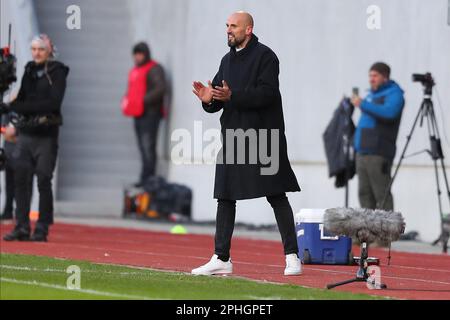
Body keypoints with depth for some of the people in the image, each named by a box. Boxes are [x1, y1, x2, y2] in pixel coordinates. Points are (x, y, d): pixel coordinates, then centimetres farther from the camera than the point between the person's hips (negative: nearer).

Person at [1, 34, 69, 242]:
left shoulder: (57, 73, -3)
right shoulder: (29, 71, 14)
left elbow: (53, 103, -13)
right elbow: (21, 100, 16)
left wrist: (22, 107, -15)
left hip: (46, 133, -5)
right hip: (25, 131, 5)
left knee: (44, 181, -4)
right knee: (21, 179, 0)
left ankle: (42, 229, 2)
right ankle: (22, 227, 4)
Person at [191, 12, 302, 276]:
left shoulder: (265, 56, -7)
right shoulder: (228, 60, 16)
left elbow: (267, 93, -19)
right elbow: (219, 99, 15)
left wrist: (232, 96, -26)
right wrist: (209, 99, -8)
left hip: (264, 139, -7)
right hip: (233, 137, 7)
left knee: (277, 197, -4)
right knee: (225, 198, 5)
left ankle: (292, 256, 0)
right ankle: (221, 259, 10)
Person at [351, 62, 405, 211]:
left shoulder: (394, 94, -5)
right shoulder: (371, 94, 22)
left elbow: (389, 112, -24)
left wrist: (363, 104, -23)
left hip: (379, 153, -9)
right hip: (362, 151, 9)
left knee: (381, 193, -11)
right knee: (364, 193, 8)